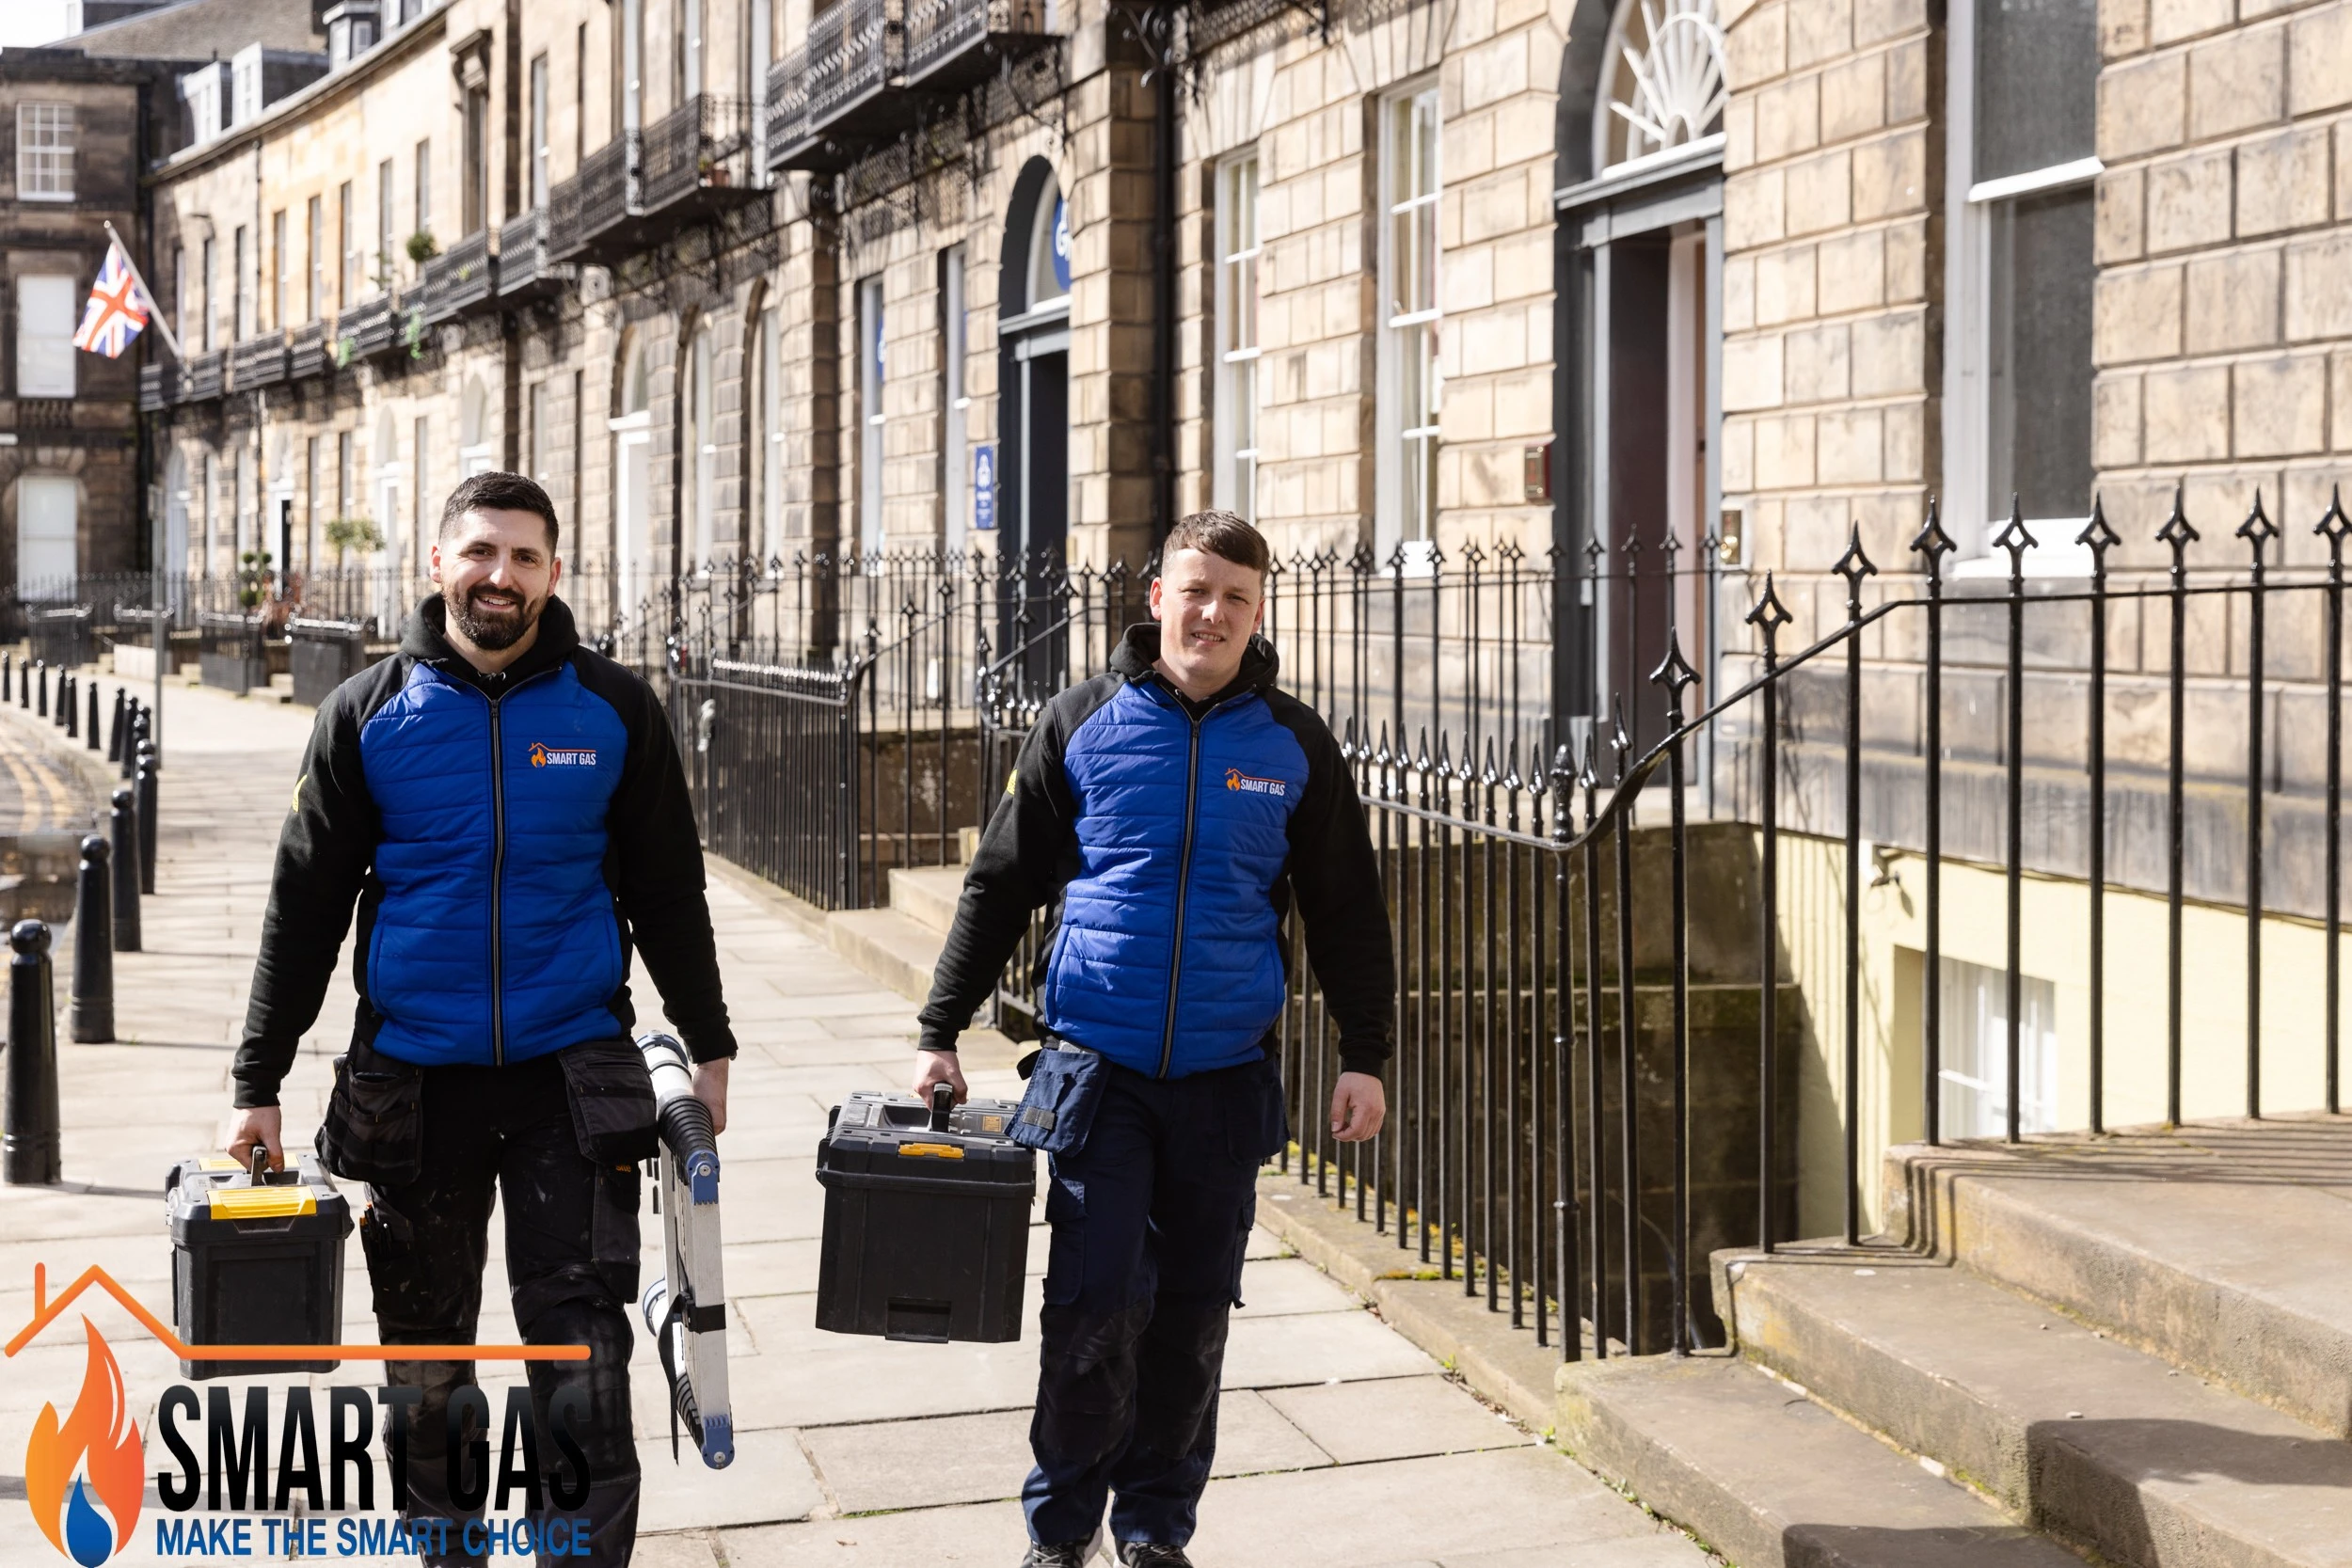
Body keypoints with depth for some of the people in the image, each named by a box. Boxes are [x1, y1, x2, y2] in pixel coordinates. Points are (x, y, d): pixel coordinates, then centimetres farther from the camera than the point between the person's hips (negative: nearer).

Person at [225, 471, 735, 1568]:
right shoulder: (369, 715, 1)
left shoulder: (611, 710, 1)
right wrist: (258, 1083, 2)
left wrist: (709, 1047, 10)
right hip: (414, 1082, 1)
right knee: (427, 1356, 12)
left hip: (571, 1071, -1)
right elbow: (307, 904, 3)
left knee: (581, 1355, -4)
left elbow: (668, 891, 8)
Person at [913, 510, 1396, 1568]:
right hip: (1096, 1063, -2)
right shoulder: (1081, 724, 2)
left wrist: (1364, 1057, 6)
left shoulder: (1293, 744, 5)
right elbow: (999, 886, 7)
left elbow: (1346, 912, 10)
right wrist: (941, 1032, 5)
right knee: (1095, 1301, -8)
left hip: (1227, 1072, 2)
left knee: (1193, 1312, 8)